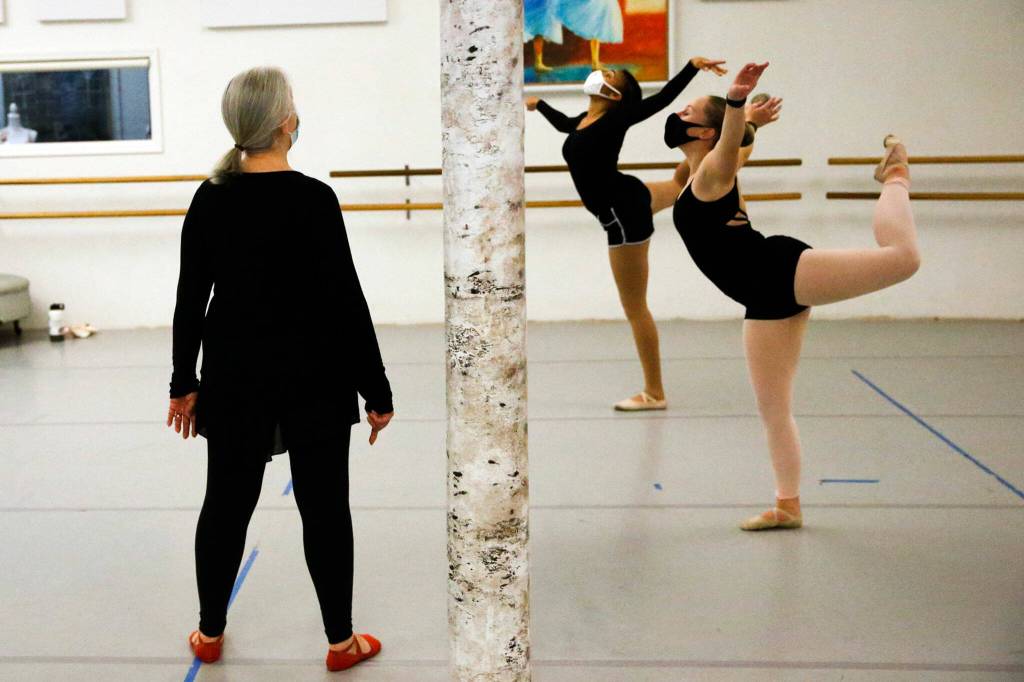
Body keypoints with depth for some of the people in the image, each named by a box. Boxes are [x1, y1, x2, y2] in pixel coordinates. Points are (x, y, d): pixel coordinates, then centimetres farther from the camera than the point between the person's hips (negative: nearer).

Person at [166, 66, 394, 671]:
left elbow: (191, 299, 3)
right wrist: (376, 390, -7)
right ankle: (342, 641, 16)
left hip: (235, 376, 4)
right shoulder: (313, 199, -15)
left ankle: (210, 632, 28)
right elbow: (346, 300, -14)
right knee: (324, 506, 6)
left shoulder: (210, 200, -2)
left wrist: (185, 383, 13)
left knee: (227, 502, 15)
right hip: (313, 377, -4)